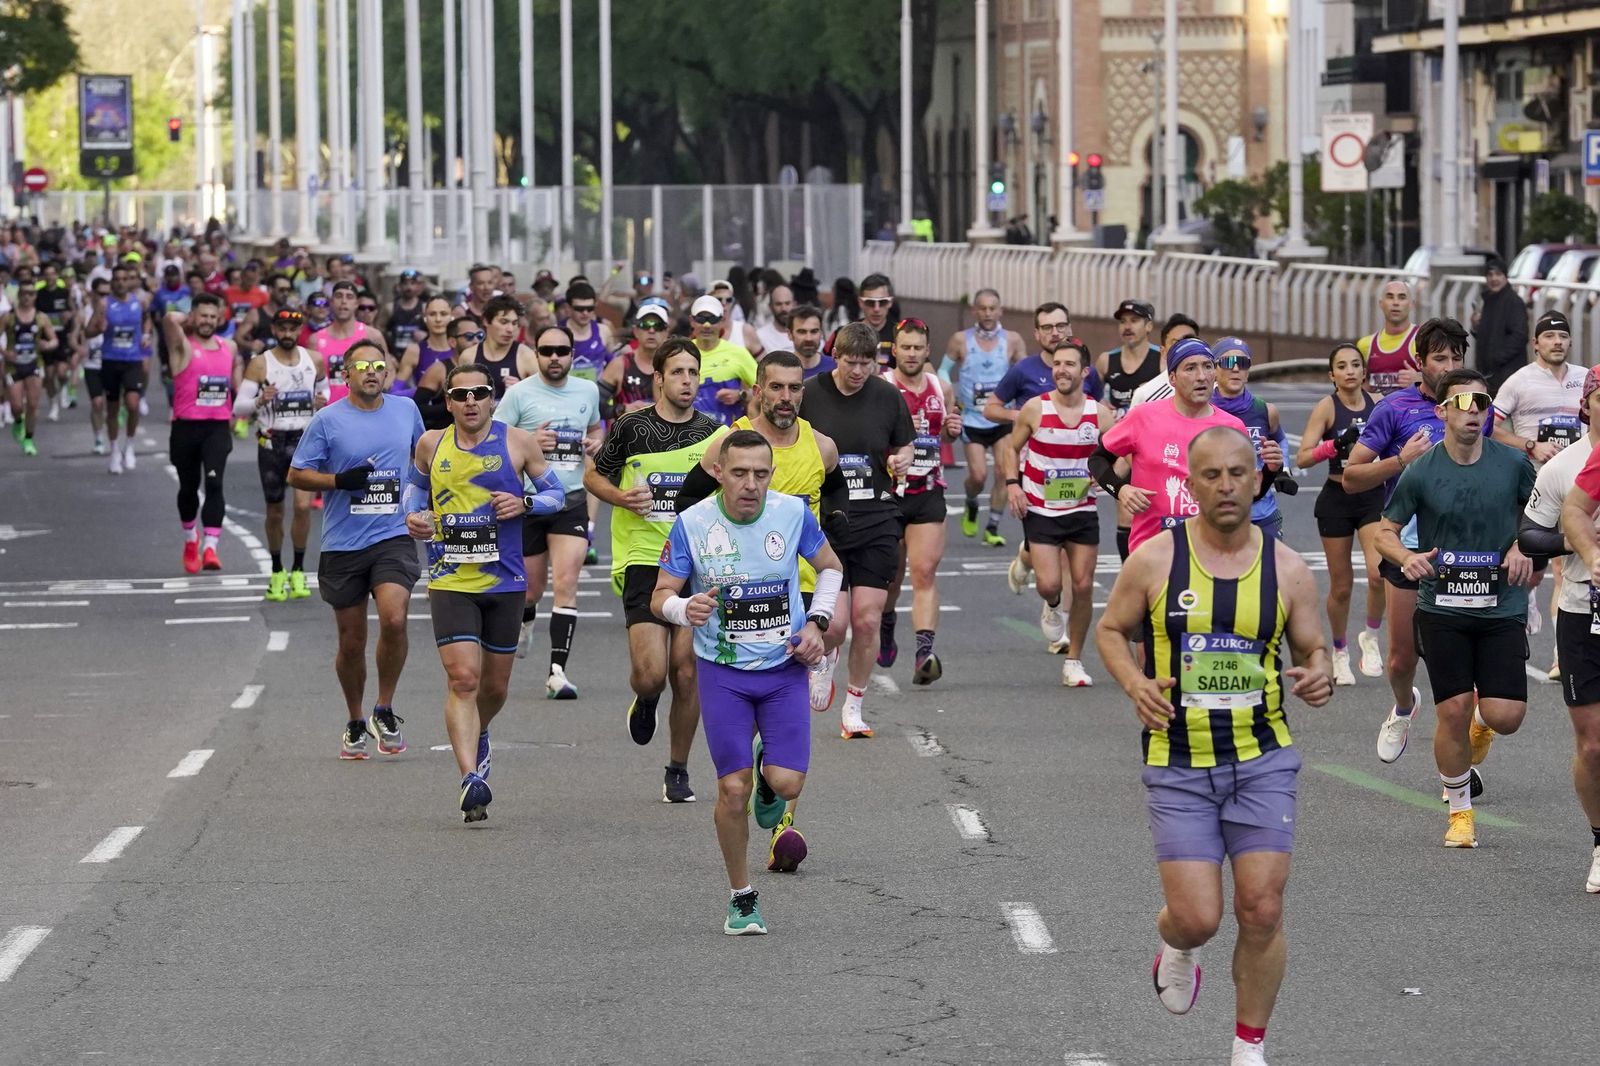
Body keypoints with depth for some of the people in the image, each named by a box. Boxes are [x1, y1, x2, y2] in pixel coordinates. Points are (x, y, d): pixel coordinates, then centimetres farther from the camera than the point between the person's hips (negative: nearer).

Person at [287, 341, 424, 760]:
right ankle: (354, 723, 26)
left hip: (394, 537, 1)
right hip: (342, 543, -1)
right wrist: (340, 480, -14)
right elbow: (296, 475, 0)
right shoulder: (328, 420, -3)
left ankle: (385, 711, -2)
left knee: (394, 620, -21)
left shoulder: (406, 409, 7)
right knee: (351, 641, 6)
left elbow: (424, 454, 26)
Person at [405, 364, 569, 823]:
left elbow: (556, 494, 7)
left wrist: (525, 503, -13)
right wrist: (414, 515, 3)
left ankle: (477, 736, 46)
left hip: (504, 581, 1)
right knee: (463, 678, -16)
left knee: (495, 685, 13)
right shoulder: (431, 444, 4)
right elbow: (416, 484, 24)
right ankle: (471, 778, -21)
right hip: (450, 581, -1)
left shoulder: (517, 442, -1)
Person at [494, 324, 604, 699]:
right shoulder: (520, 393, -4)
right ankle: (523, 623, 48)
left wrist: (597, 442, 3)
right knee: (530, 587, 10)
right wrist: (529, 442, -19)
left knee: (565, 583, -13)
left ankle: (557, 671, -15)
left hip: (572, 501, 1)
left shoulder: (588, 391, 7)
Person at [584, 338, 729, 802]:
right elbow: (593, 476, 12)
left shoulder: (713, 432, 5)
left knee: (686, 674, -1)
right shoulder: (632, 427, 0)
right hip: (643, 560, -1)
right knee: (650, 674, -13)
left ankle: (678, 770, 17)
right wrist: (620, 496, -8)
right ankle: (645, 700, 26)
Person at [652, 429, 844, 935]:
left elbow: (830, 567, 11)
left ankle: (768, 777, 28)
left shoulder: (793, 513, -7)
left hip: (785, 667, 1)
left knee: (786, 783, -12)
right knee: (733, 789, -6)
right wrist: (685, 608, -27)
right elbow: (661, 596, -4)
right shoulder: (692, 523, -12)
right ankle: (741, 898, 14)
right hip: (722, 672, -1)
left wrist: (817, 622, -3)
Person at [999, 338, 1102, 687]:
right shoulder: (1035, 408, -7)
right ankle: (1053, 608, 26)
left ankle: (1074, 661, 14)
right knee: (1049, 584, -14)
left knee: (1083, 586, 0)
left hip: (1082, 510, 2)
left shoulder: (1098, 413, -3)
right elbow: (1011, 447, 5)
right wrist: (1012, 482, -10)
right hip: (1040, 511, -2)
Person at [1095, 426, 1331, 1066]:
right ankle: (1176, 948, 32)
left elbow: (1312, 650, 10)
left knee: (1262, 912, -5)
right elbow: (1110, 630, 7)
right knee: (1197, 918, -7)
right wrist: (1134, 682, -12)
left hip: (1261, 760, 1)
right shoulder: (1155, 560, -5)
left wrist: (1317, 677, -13)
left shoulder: (1287, 569, 0)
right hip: (1177, 766, -1)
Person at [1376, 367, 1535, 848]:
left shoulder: (1513, 464, -2)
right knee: (1453, 710, -3)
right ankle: (1459, 810, 17)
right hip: (1443, 609, -1)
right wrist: (1407, 558, -17)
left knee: (1505, 715, -7)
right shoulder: (1421, 472, -5)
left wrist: (1524, 546, -4)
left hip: (1502, 608, 1)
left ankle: (1480, 727, 32)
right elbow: (1385, 532, 4)